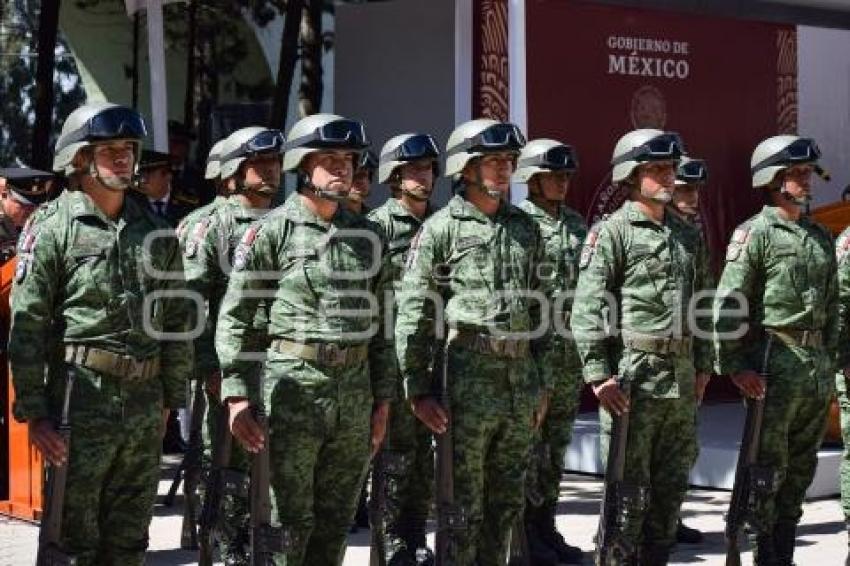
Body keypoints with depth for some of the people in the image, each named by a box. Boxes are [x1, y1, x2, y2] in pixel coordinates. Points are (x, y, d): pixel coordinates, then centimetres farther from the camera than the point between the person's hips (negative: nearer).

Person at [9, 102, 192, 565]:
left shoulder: (155, 232, 12)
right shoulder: (51, 228, -4)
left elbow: (176, 322, 15)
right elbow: (26, 328, -8)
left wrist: (171, 399, 12)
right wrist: (33, 411, -13)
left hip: (145, 411, 5)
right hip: (80, 403, -5)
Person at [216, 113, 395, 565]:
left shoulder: (366, 235, 10)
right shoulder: (271, 231, -5)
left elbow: (378, 321, 14)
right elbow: (234, 319, -8)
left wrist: (382, 399, 11)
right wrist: (237, 397, -15)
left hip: (355, 388, 5)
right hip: (292, 387, -5)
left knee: (336, 522, 11)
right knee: (288, 523, -2)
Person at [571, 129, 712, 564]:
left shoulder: (687, 237, 16)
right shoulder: (611, 232, -5)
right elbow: (588, 308, -11)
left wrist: (701, 366, 16)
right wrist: (599, 375, -16)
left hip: (682, 379, 7)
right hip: (632, 376, -7)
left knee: (671, 485, 12)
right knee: (629, 489, -3)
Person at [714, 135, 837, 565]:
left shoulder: (821, 237, 15)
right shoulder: (754, 234, -6)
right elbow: (728, 304, -12)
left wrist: (830, 359, 15)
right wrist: (734, 365, -17)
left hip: (817, 365, 7)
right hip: (774, 363, -7)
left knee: (801, 467, 10)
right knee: (769, 468, -3)